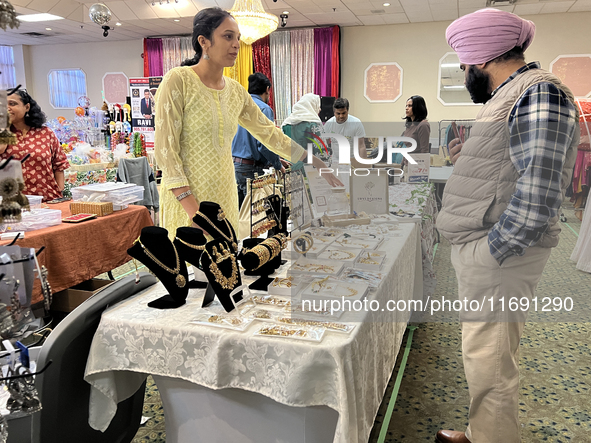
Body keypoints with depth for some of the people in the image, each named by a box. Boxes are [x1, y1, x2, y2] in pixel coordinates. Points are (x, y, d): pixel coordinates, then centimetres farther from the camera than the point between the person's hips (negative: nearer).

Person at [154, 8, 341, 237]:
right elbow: (165, 149, -14)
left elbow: (269, 132, 15)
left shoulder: (236, 91, 8)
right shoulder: (178, 80, -9)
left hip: (225, 196, 5)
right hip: (187, 198, -5)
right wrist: (194, 211, -19)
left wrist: (315, 162, 13)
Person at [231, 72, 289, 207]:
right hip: (249, 168, -8)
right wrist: (278, 165, -2)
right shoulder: (264, 109, -10)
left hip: (232, 164, 8)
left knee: (237, 209, 13)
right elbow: (264, 144, -19)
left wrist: (276, 159, 22)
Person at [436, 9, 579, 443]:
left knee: (490, 365, 3)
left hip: (498, 259, -10)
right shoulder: (511, 95, 16)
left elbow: (537, 196, -25)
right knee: (486, 356, 19)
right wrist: (472, 155, 15)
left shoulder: (539, 94, -16)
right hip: (482, 251, 10)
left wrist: (490, 254, -20)